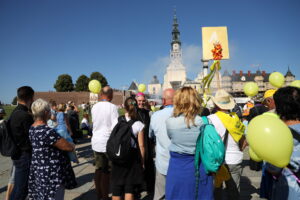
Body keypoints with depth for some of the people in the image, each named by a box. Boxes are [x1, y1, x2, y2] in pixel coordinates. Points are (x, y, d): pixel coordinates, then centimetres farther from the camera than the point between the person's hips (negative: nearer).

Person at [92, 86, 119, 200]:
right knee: (107, 170, 7)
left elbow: (94, 122, 12)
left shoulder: (94, 107, 3)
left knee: (98, 168, 15)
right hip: (108, 142, -5)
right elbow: (115, 127, -16)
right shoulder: (112, 107, -13)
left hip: (96, 142, 5)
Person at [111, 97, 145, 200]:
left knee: (116, 187, 17)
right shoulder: (139, 124, -11)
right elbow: (141, 145, -9)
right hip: (132, 157, -2)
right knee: (129, 189, 12)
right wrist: (142, 161, 4)